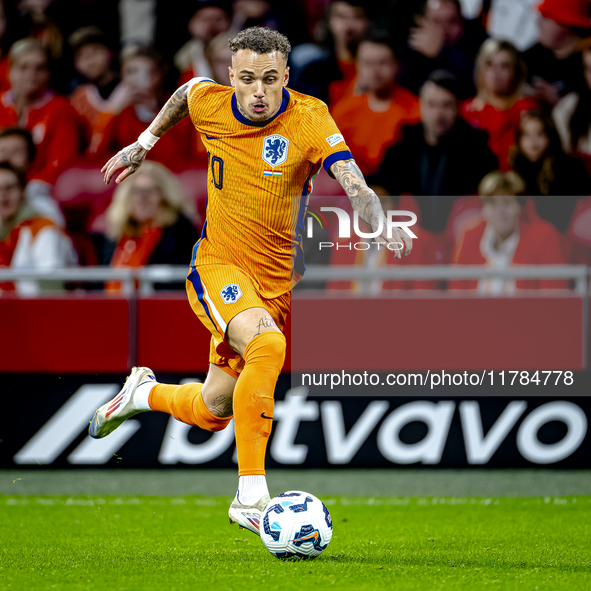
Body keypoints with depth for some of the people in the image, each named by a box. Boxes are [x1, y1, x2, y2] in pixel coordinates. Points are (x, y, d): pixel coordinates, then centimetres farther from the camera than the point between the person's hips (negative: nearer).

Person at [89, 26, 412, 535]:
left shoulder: (309, 119, -16)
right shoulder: (210, 104, -8)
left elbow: (354, 185, -28)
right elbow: (186, 91, 18)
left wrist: (382, 229, -46)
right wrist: (146, 142, 27)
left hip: (277, 283, 2)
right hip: (217, 267, -2)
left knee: (212, 413, 11)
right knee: (268, 345, -33)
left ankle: (144, 393, 46)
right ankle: (250, 496, -30)